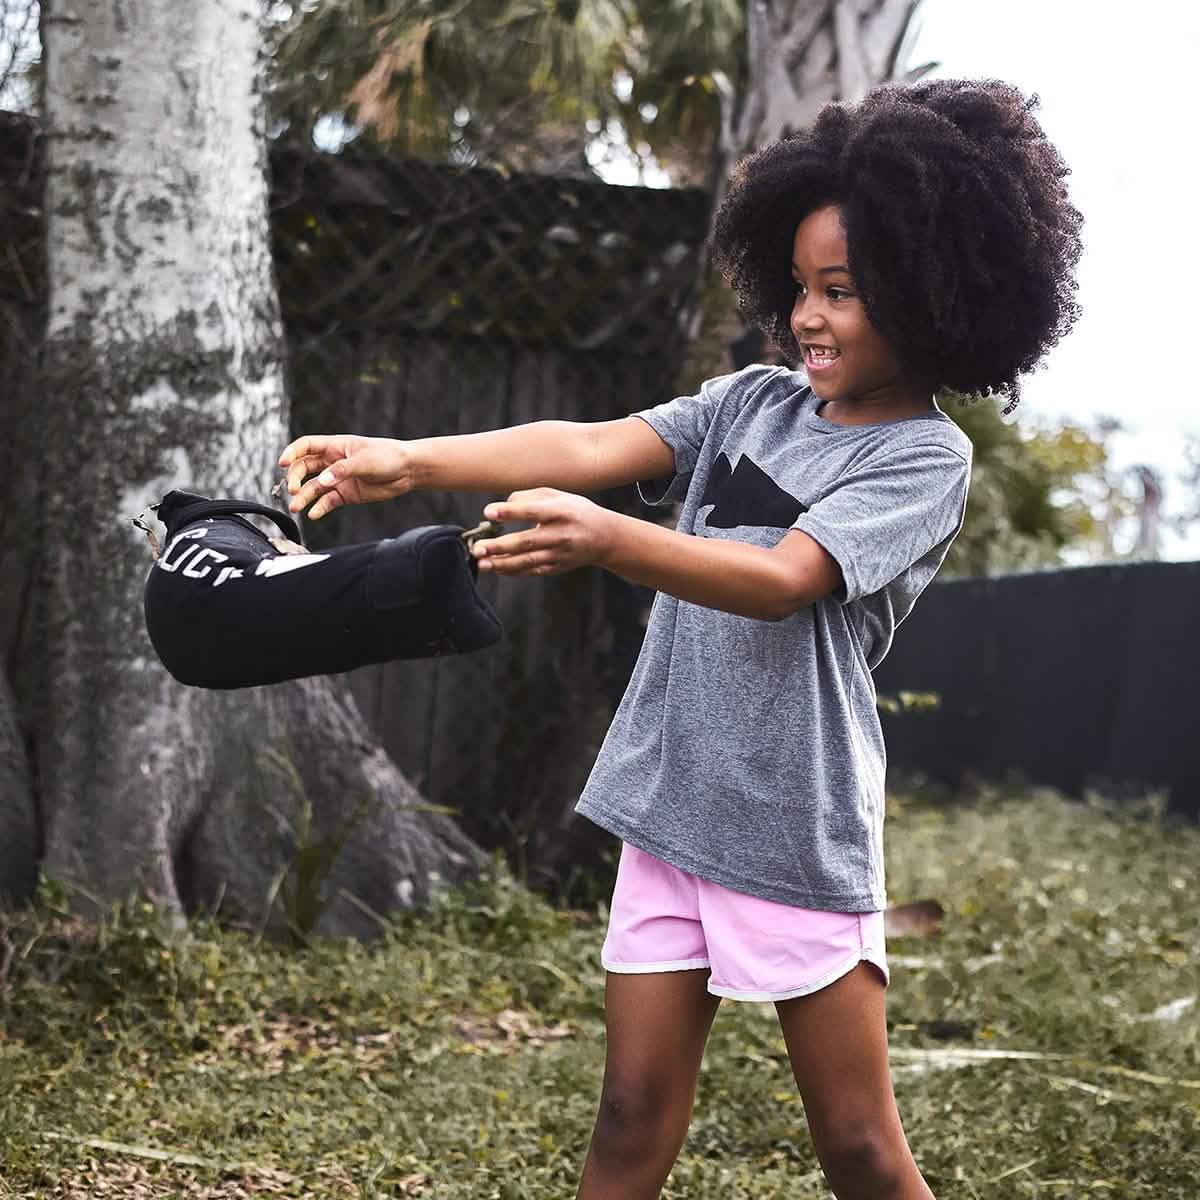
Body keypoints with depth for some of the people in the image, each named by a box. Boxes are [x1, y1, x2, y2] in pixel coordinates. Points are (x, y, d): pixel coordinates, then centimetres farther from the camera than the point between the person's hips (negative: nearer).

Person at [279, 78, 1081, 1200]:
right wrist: (410, 459, -19)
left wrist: (605, 540, -39)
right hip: (669, 808, 5)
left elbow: (781, 580, -23)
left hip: (800, 837, -5)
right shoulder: (752, 403, 9)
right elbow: (592, 445, -5)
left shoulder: (927, 458, -8)